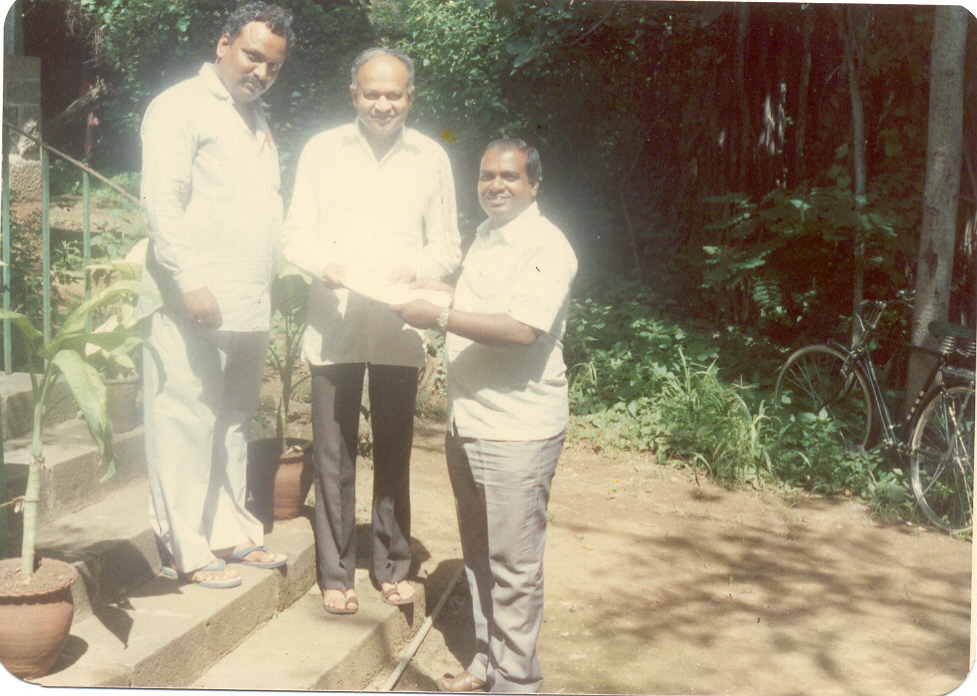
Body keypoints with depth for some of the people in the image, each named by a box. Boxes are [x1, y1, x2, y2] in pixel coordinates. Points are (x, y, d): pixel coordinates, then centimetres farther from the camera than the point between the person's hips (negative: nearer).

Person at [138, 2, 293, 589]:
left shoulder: (257, 120, 23)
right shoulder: (181, 107, -3)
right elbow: (162, 203, -13)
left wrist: (276, 278, 14)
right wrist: (191, 284, -19)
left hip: (250, 306, 8)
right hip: (193, 305, -8)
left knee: (234, 424, 13)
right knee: (185, 426, -3)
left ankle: (231, 532, 22)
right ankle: (184, 550, 4)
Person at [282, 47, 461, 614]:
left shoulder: (431, 158, 7)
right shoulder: (322, 151, 5)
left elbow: (448, 245, 8)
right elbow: (297, 233, 4)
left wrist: (413, 269, -13)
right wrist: (325, 264, -17)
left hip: (400, 327, 1)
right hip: (334, 324, -1)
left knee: (395, 454, 9)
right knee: (334, 455, 3)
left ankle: (394, 566, 24)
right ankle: (337, 573, 17)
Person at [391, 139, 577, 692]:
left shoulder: (546, 247, -13)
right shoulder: (485, 237, 16)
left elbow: (524, 328, -25)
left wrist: (440, 317, -22)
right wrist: (439, 290, 16)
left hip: (518, 432, -9)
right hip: (468, 422, 9)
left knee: (514, 564, -1)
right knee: (480, 555, 18)